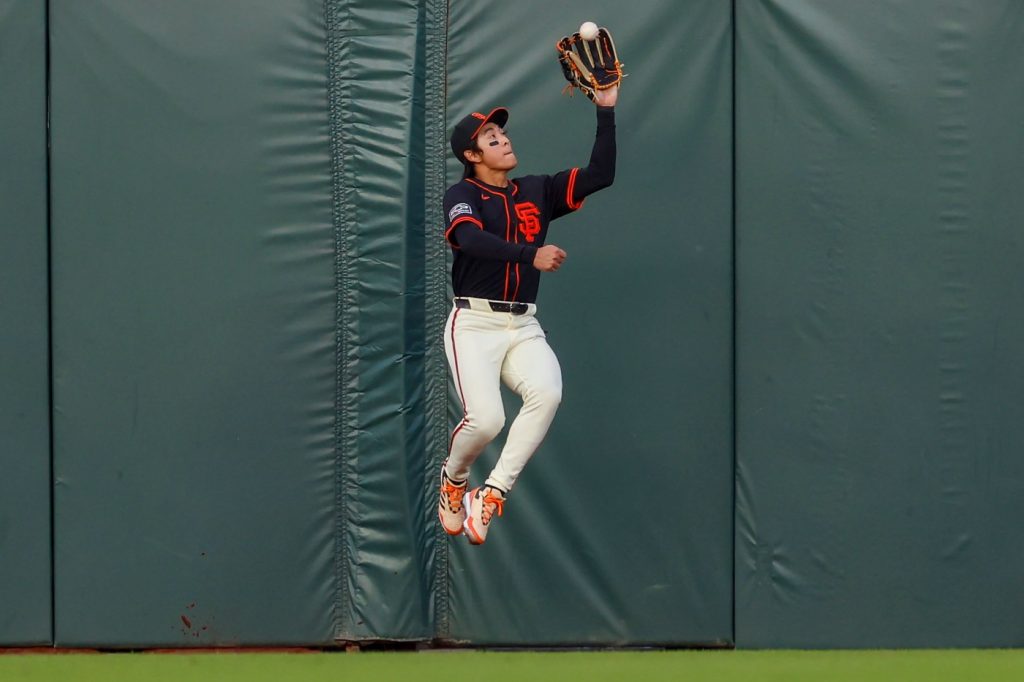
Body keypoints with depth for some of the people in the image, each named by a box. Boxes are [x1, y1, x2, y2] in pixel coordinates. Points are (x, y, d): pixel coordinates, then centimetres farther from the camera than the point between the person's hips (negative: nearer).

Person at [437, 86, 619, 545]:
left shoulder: (538, 191, 16)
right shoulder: (461, 196, -1)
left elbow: (600, 175, 9)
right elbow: (471, 239, -22)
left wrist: (606, 112, 1)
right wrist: (530, 255, -37)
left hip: (524, 328, 4)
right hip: (474, 325, -4)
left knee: (547, 392, -28)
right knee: (486, 419, -24)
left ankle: (492, 494, -22)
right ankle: (453, 480, 11)